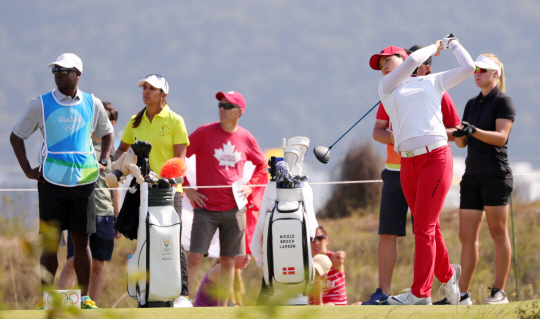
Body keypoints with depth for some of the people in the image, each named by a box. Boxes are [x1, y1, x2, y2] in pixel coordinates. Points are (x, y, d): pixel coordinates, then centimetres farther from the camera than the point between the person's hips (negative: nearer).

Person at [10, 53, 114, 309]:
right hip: (51, 180, -1)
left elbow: (107, 133, 24)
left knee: (81, 240, 3)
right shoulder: (41, 104, 2)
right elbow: (16, 136, 9)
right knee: (51, 242, -1)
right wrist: (27, 170, 0)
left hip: (83, 180, 1)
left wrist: (104, 160, 7)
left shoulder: (92, 104, 7)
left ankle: (84, 297, 8)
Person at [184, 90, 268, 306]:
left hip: (234, 208, 3)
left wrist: (250, 186, 8)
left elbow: (261, 165, 22)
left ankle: (221, 309, 13)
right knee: (194, 258, -11)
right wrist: (187, 189, -4)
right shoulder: (205, 133, -3)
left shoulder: (245, 138, 6)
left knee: (228, 261, 6)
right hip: (206, 207, -3)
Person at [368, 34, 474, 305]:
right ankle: (447, 274, 29)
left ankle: (420, 292, -9)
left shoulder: (432, 83, 16)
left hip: (436, 158, -3)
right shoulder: (386, 89, 17)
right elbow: (413, 61, 4)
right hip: (408, 164, 3)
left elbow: (468, 67, 18)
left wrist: (451, 44, 30)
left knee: (424, 228, -9)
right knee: (426, 227, 7)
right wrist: (433, 48, 18)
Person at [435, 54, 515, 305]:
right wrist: (458, 134, -6)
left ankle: (499, 291, -3)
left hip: (496, 174, -7)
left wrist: (474, 131, -27)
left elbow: (501, 136, -15)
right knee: (467, 236, 2)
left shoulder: (503, 102, -2)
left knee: (498, 233, -5)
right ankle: (462, 294, 2)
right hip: (472, 175, 7)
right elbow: (462, 142, 16)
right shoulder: (472, 104, 18)